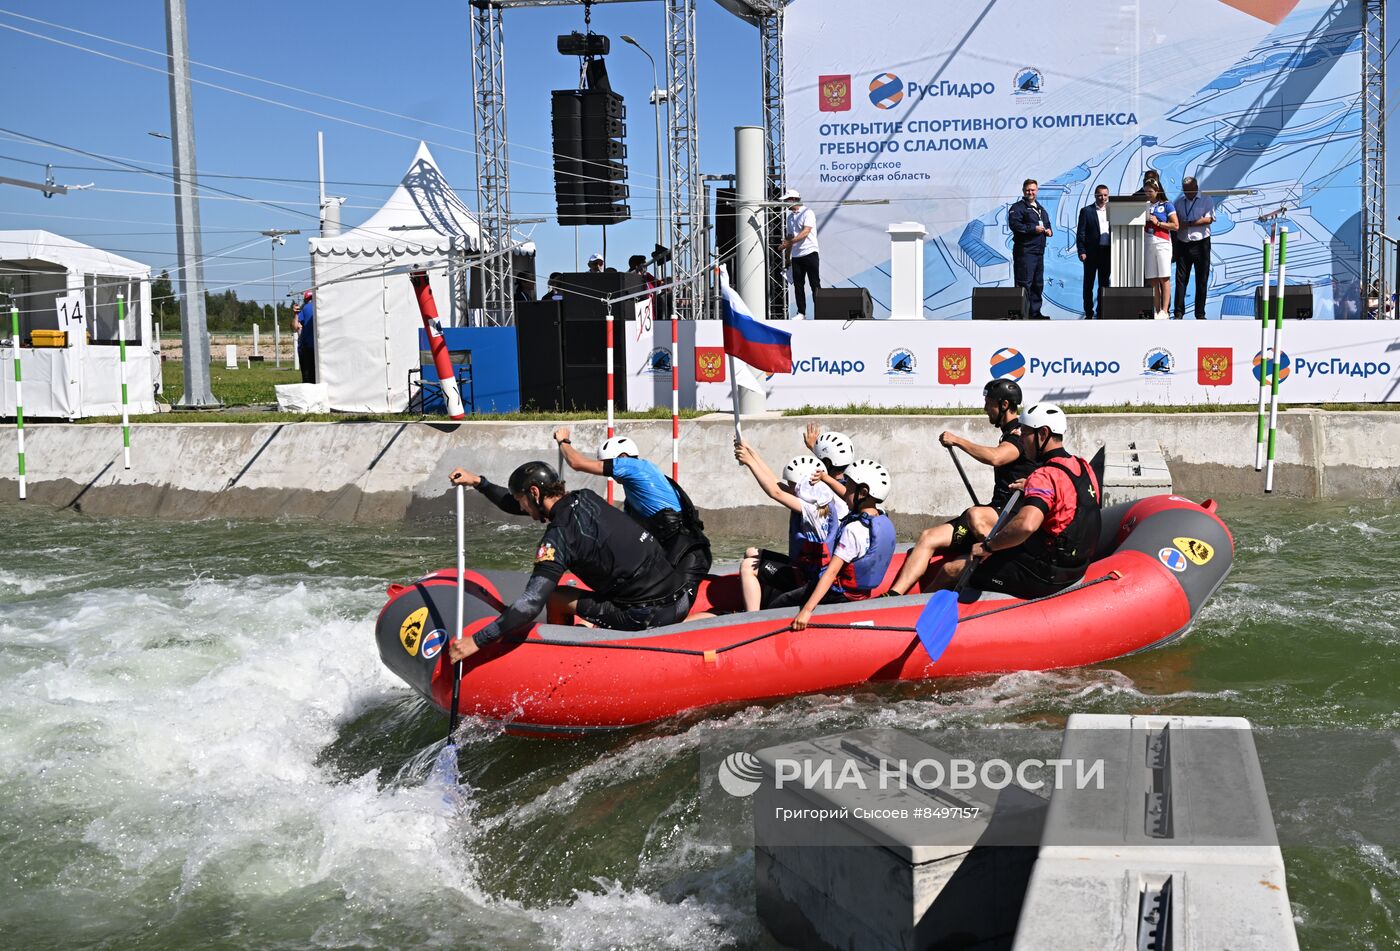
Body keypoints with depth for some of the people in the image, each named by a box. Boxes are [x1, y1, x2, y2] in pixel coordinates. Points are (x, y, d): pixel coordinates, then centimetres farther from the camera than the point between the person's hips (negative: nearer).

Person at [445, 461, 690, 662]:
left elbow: (531, 604, -21)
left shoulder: (560, 535, -14)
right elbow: (515, 506, 25)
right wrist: (478, 482, 20)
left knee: (556, 599, 6)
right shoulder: (584, 498, 10)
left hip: (649, 616, -8)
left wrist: (476, 642, -17)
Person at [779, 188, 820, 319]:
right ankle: (801, 313, 11)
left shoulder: (807, 213, -6)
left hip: (809, 253, -7)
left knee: (815, 284, -5)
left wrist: (789, 242, -26)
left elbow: (806, 232, -19)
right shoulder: (790, 217, 16)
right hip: (796, 256, 7)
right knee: (798, 285, 5)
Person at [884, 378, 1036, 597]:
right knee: (929, 537, -7)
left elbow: (993, 457, -30)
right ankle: (893, 595, -18)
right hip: (996, 515, 9)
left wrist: (957, 440, -18)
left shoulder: (1020, 435, -9)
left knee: (975, 515, -41)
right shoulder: (1010, 435, 24)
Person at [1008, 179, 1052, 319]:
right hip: (1024, 251, -8)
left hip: (1039, 251, 8)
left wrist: (1049, 230, 8)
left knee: (1038, 283, 13)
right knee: (1024, 283, -11)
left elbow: (1047, 224, 31)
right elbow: (1015, 225, -18)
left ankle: (1035, 312, 22)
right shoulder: (1017, 207, -4)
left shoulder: (1041, 208, 22)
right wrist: (1033, 229, -20)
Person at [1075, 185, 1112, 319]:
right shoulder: (1086, 211, 1)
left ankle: (1101, 312, 12)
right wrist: (1081, 251, -10)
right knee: (1088, 284, 3)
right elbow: (1080, 233, -2)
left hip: (1107, 252, 3)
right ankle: (1089, 313, 8)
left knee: (1104, 283, 6)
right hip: (1091, 253, -3)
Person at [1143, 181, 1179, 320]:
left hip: (1162, 243, -4)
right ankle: (1156, 311, 2)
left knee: (1164, 279, -8)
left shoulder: (1167, 205, 2)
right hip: (1148, 244, 4)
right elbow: (1141, 224, 22)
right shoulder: (1145, 206, 14)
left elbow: (1175, 226, -3)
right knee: (1153, 280, 1)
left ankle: (1164, 311, -12)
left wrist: (1158, 222, -9)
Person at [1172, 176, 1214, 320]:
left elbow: (1209, 219, -11)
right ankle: (1178, 313, 0)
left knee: (1202, 280, 0)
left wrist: (1188, 224, -15)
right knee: (1181, 279, -2)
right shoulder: (1179, 203, 15)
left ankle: (1200, 314, 5)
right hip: (1183, 244, 3)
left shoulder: (1206, 200, 4)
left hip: (1201, 244, -3)